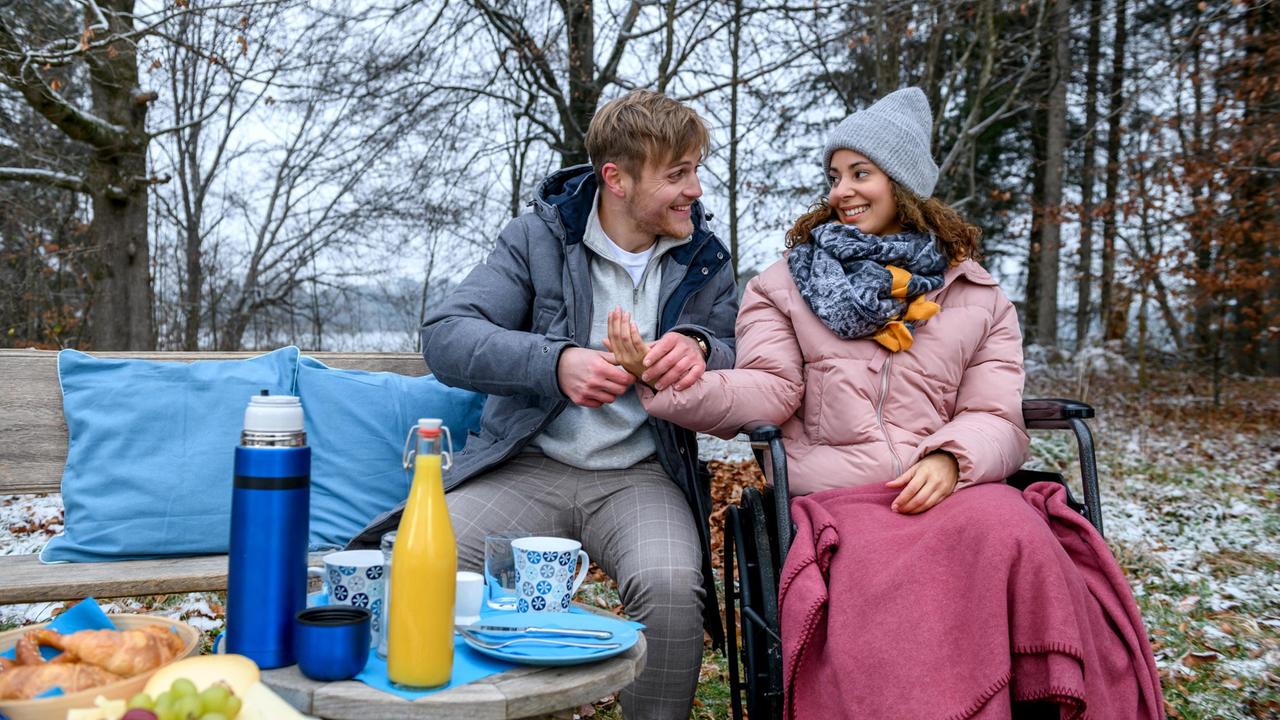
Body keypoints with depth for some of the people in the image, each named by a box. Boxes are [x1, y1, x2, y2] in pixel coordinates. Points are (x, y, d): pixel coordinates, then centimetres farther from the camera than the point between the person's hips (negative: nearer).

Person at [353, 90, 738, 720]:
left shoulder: (704, 258, 9)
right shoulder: (539, 235, 1)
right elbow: (445, 338, -10)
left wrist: (700, 348, -20)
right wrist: (556, 362, -28)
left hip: (641, 473, 1)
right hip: (530, 465, 0)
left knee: (672, 586, -31)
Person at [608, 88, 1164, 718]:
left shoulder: (977, 297, 19)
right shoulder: (784, 285, 16)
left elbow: (996, 418, 9)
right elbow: (770, 392, 1)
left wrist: (951, 458, -14)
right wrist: (666, 377, -17)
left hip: (950, 490, 2)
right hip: (836, 497, -1)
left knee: (1012, 537, -31)